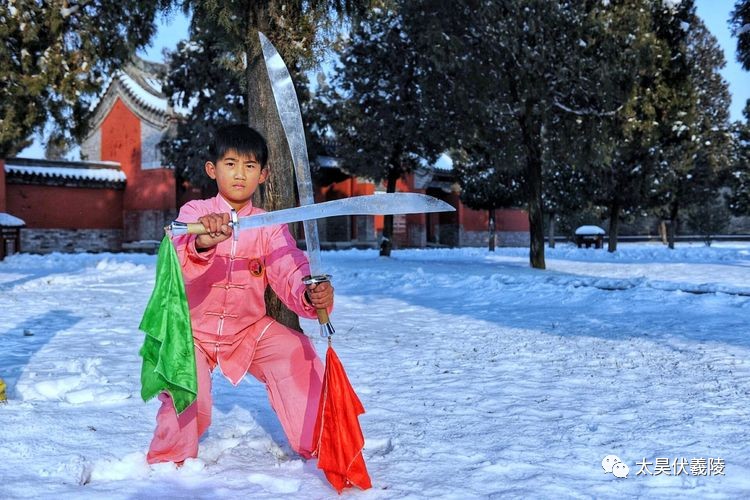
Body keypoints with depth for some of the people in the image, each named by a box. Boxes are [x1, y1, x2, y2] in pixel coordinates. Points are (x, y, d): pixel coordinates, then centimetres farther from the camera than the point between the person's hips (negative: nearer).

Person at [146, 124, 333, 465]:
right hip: (193, 329, -2)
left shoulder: (269, 226, -4)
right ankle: (170, 459, 9)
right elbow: (179, 265, -31)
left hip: (250, 329, 3)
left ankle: (316, 443, 2)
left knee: (298, 354, -17)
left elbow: (291, 272, -20)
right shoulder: (195, 212, -11)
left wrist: (312, 296, -44)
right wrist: (202, 243, -56)